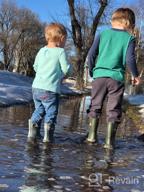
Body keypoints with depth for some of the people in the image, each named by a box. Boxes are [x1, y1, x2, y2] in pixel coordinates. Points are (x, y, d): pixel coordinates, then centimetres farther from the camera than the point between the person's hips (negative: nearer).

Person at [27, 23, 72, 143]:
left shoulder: (42, 50, 10)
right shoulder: (60, 51, -7)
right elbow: (66, 69, -8)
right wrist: (69, 69, 14)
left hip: (36, 87, 6)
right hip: (50, 89, -6)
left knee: (39, 110, 20)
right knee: (51, 112, 4)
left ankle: (33, 133, 15)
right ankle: (48, 136, -4)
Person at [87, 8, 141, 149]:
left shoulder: (103, 34, 8)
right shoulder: (129, 38, 1)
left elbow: (91, 54, 4)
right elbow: (129, 59, -8)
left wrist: (91, 71, 16)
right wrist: (135, 75, 6)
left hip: (99, 75, 2)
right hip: (116, 78, -2)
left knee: (95, 105, 14)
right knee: (113, 110, 4)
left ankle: (92, 135, 16)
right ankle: (109, 141, 4)